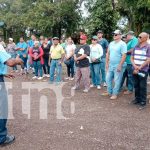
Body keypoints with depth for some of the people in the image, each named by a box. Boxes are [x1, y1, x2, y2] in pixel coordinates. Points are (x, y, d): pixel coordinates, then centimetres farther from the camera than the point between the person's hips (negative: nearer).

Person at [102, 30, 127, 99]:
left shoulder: (122, 44, -12)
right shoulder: (111, 43, 10)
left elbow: (124, 55, -17)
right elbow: (108, 53, 15)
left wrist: (120, 65, -20)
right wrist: (107, 63, 11)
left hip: (118, 65, -7)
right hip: (110, 65, 7)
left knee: (117, 80, 2)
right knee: (108, 79, 13)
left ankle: (115, 94, 13)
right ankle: (109, 92, 28)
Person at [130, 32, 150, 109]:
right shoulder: (136, 47, 10)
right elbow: (132, 58, 10)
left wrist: (139, 68, -12)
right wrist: (135, 66, -8)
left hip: (143, 70, -5)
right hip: (135, 70, 5)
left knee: (142, 87, 0)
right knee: (136, 85, 13)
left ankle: (143, 102, 9)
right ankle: (137, 99, 27)